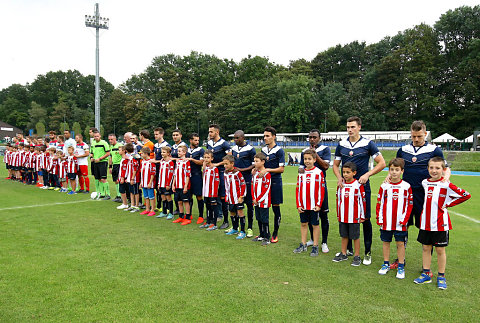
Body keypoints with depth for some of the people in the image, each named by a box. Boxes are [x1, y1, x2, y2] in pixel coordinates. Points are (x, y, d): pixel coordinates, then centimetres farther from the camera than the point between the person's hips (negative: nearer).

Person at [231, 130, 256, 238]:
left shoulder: (250, 149, -7)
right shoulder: (234, 149, 11)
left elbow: (254, 165, -7)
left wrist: (242, 170, -15)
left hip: (247, 180, -6)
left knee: (249, 204, 0)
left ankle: (250, 228, 10)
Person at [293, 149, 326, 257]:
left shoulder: (318, 172, -6)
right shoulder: (301, 173, 5)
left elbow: (321, 190, -5)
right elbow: (298, 189, 7)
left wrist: (319, 204, -9)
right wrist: (298, 205, 2)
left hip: (314, 205, -4)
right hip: (303, 205, 4)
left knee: (315, 225, 6)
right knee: (303, 224, 13)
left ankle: (315, 247, 15)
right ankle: (303, 245, 24)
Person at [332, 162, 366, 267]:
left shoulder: (358, 185, -11)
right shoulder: (340, 185, 4)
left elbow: (362, 201, -6)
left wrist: (362, 216, -3)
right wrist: (338, 214, 14)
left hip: (354, 217, -5)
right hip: (342, 217, 5)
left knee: (355, 237, 6)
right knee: (344, 235, 15)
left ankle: (357, 256, 17)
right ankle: (343, 254, 28)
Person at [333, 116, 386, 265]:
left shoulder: (368, 144, -2)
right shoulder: (341, 144, 7)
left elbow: (381, 163, -1)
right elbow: (335, 165, 14)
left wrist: (367, 175, -13)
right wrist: (339, 177, -5)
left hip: (362, 186, -3)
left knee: (365, 219, 0)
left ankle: (368, 253, 12)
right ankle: (348, 249, 23)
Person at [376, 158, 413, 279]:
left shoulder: (406, 186, -3)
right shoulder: (384, 186, 0)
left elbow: (409, 204, 1)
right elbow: (379, 203, 4)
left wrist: (404, 219, -6)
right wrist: (379, 219, -1)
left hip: (400, 222, -1)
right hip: (386, 222, 2)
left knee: (400, 243, 4)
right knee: (386, 242, 11)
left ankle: (401, 267, 16)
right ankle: (386, 264, 25)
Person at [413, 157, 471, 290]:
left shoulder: (446, 185, -12)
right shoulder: (425, 183, 4)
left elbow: (466, 195, -9)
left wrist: (448, 204, -7)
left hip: (440, 224, -4)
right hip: (425, 222, 4)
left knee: (440, 250, 7)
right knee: (425, 248, 11)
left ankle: (441, 276, 21)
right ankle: (426, 274, 24)